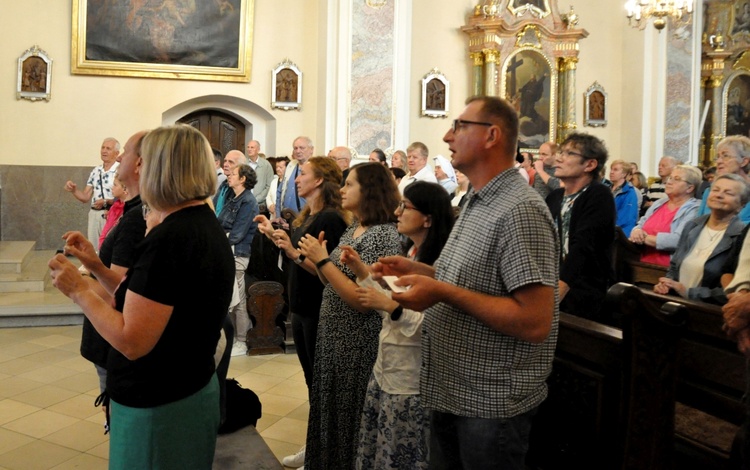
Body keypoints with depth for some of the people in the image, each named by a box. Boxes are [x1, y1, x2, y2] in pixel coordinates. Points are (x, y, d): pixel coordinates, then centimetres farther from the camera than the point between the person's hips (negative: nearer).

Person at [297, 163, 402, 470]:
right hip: (332, 336, 8)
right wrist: (314, 259, -4)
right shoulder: (352, 230, 9)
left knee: (348, 419, 8)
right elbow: (334, 284, 10)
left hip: (358, 345, -8)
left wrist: (323, 260, -22)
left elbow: (362, 301, -25)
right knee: (329, 413, 20)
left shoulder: (384, 235, -19)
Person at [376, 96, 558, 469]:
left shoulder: (520, 211, -21)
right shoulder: (477, 202, 10)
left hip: (491, 404, -9)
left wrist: (443, 292, -26)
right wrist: (417, 270, 4)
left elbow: (535, 322, -27)